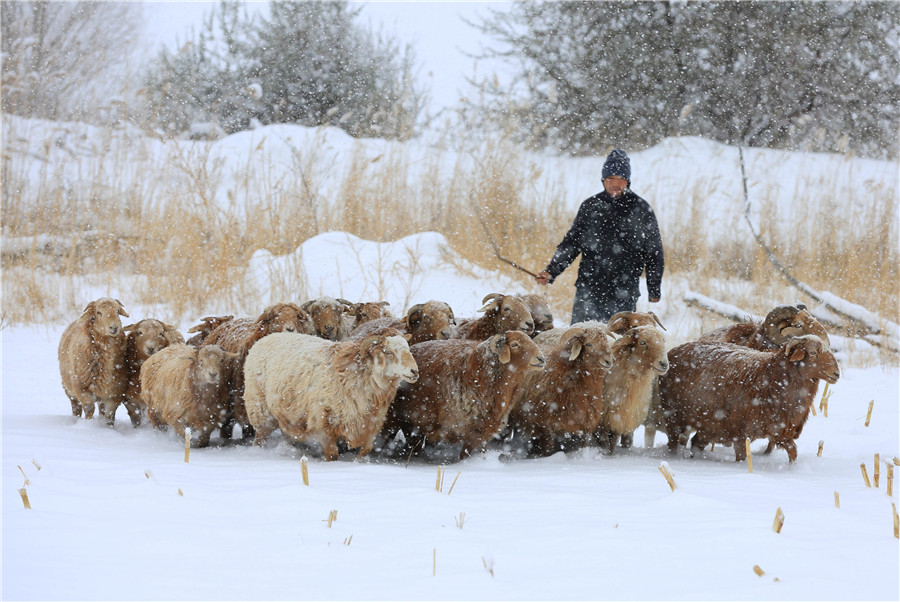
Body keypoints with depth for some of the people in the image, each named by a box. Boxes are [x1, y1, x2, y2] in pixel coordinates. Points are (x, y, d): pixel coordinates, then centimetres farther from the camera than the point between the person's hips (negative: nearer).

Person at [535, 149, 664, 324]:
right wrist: (551, 271, 0)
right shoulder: (590, 206, 8)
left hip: (624, 296, -2)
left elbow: (654, 252, 9)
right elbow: (571, 242, 13)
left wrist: (654, 290, 9)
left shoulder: (641, 210, 3)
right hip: (588, 291, 2)